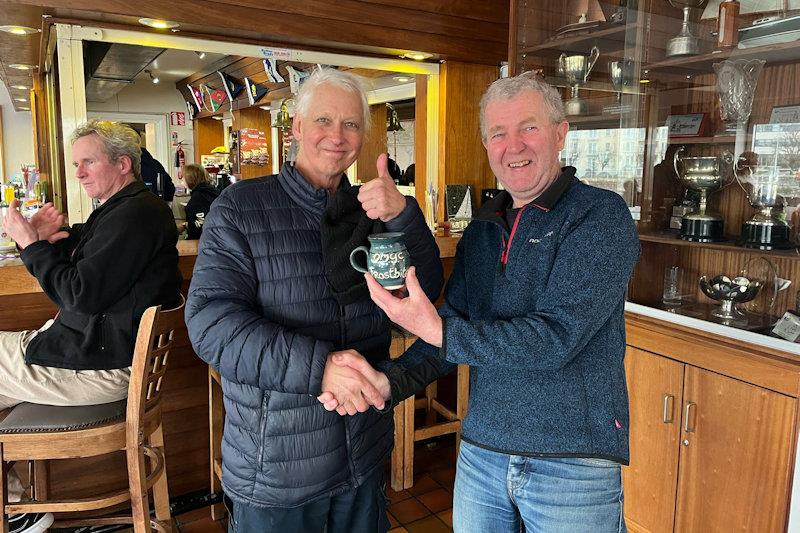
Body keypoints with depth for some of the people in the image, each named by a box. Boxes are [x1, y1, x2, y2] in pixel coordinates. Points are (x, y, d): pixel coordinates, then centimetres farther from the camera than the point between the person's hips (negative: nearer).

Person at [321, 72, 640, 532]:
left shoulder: (601, 217, -12)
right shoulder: (481, 230, 7)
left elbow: (555, 339, -22)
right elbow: (453, 330, 5)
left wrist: (437, 330, -24)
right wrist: (389, 381, -11)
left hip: (574, 464, -5)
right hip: (481, 452, 6)